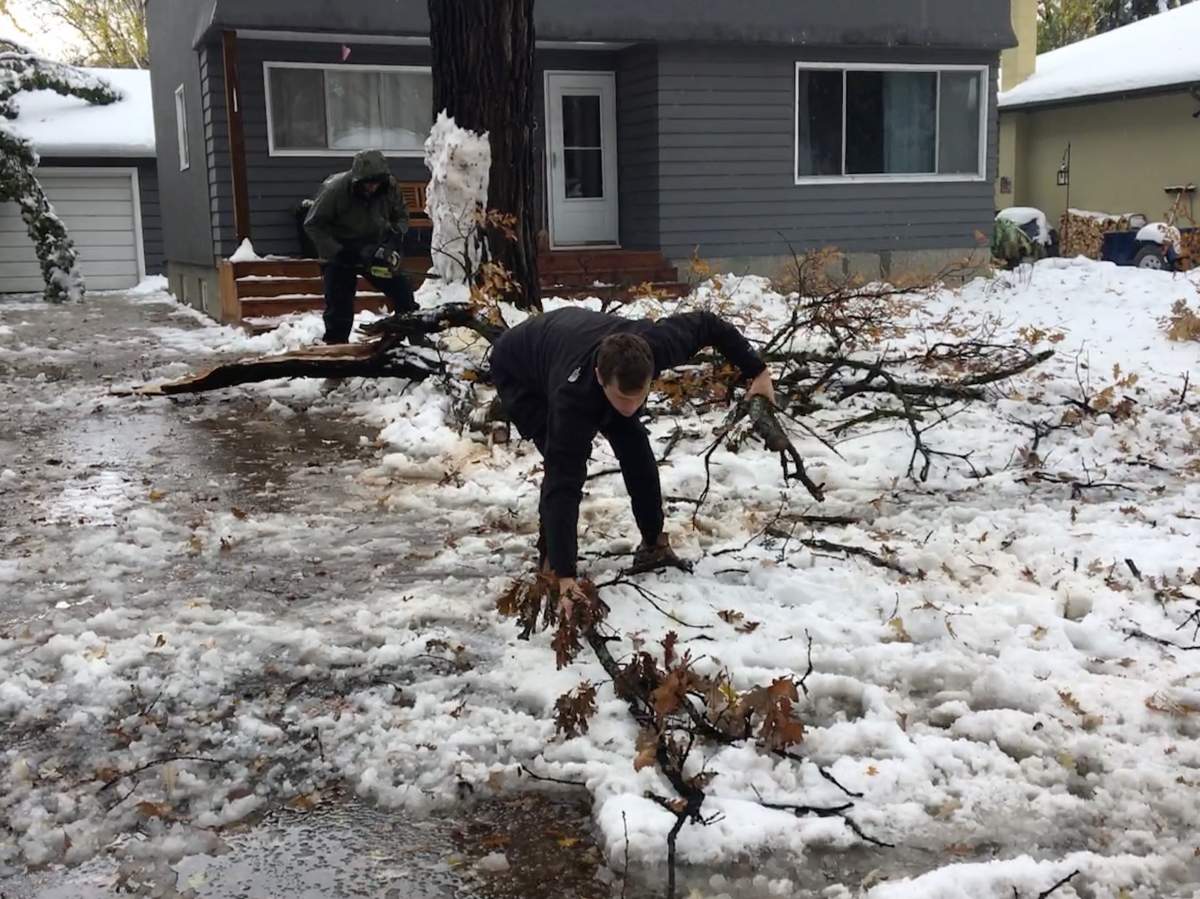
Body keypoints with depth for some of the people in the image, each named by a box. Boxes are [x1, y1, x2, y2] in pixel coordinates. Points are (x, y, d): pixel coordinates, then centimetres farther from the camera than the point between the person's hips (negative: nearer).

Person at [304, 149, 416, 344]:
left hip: (374, 251, 4)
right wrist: (338, 253, -25)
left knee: (403, 295, 7)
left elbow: (401, 217, 3)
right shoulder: (335, 189, -26)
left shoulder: (390, 187, -15)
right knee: (339, 307, -8)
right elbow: (313, 225, -17)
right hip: (339, 255, -4)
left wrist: (395, 235, -18)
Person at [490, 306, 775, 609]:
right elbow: (562, 484, -47)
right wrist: (565, 576, -49)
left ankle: (654, 543, 11)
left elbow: (706, 323, -15)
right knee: (565, 466, -23)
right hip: (519, 371, -5)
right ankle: (551, 562, -4)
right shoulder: (572, 395, -47)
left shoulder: (655, 345, -36)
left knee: (634, 445, -4)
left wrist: (757, 371, -10)